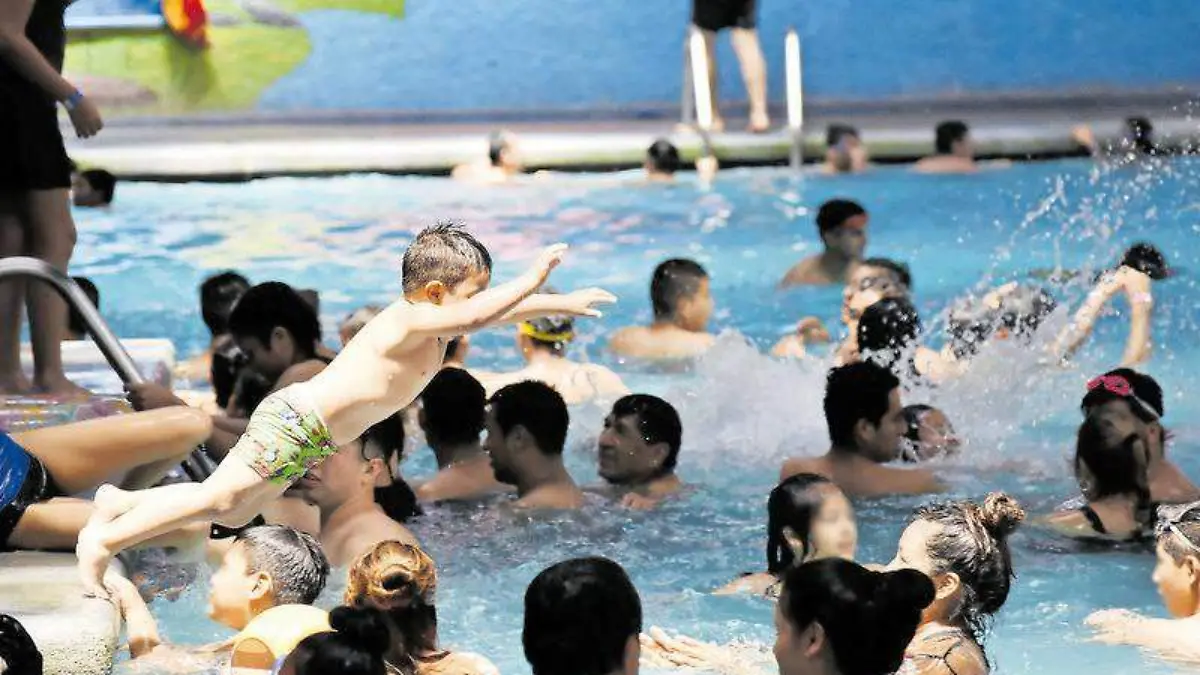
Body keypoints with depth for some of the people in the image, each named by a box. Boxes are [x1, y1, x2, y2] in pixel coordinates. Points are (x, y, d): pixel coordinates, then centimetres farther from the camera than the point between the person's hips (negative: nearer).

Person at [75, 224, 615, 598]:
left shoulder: (434, 326, 9)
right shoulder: (409, 321, -20)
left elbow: (499, 311, 21)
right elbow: (480, 315, -35)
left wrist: (563, 304, 19)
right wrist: (532, 279, -30)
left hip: (310, 440, 10)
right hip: (292, 423, -10)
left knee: (233, 512, 16)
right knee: (219, 498, -14)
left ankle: (121, 503, 23)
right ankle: (102, 541, -9)